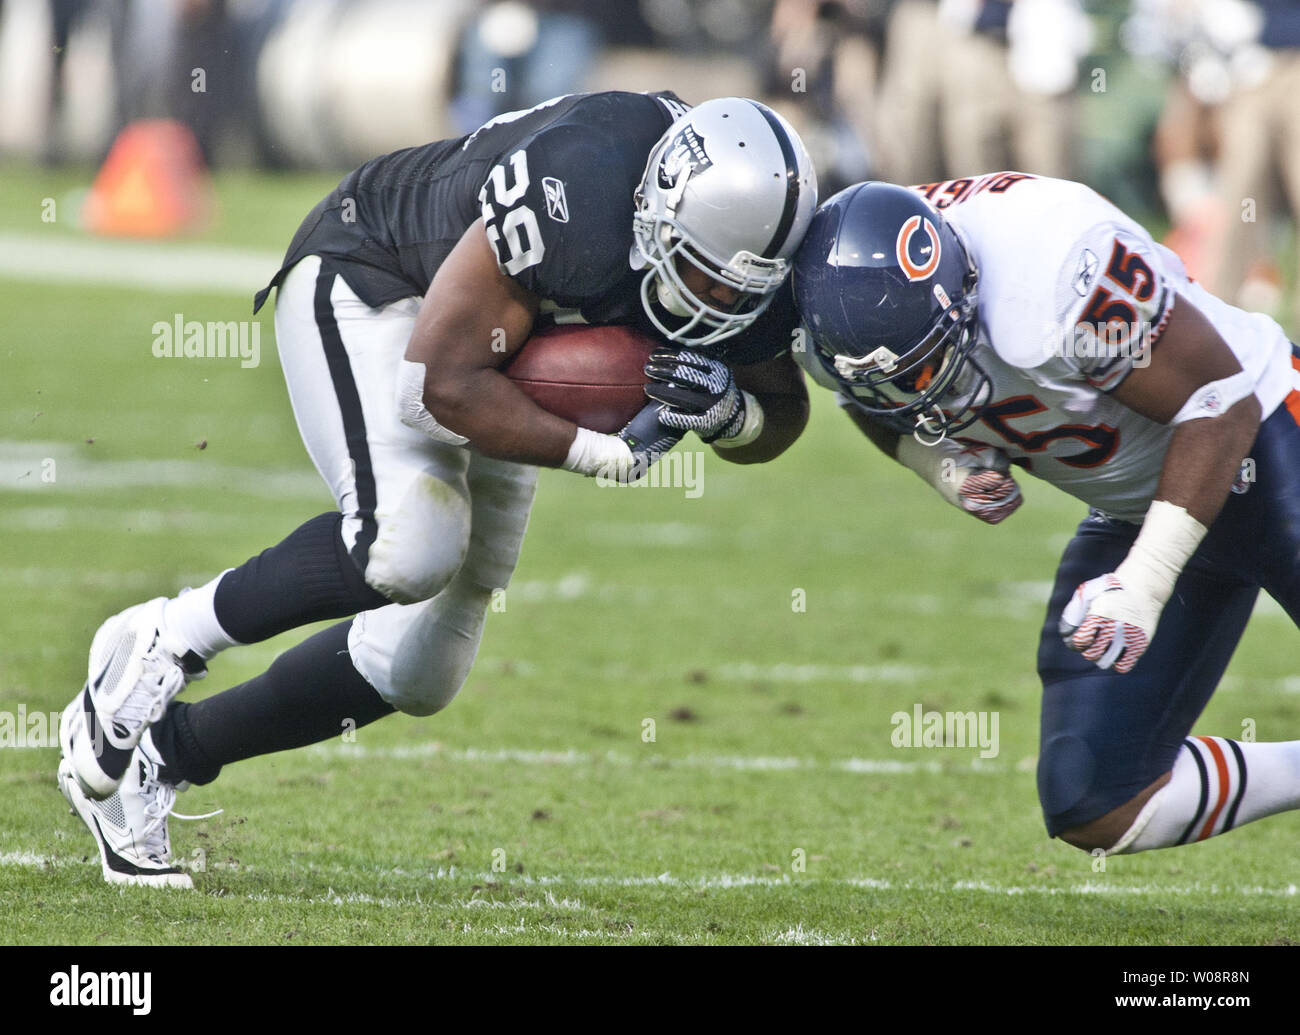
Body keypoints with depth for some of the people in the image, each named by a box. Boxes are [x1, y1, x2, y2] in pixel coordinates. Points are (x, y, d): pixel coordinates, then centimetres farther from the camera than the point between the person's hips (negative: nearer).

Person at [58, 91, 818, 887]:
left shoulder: (751, 273, -19)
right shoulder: (579, 204, -39)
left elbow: (781, 421, -2)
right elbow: (443, 382, -32)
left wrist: (727, 410, -25)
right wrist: (605, 451, -34)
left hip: (493, 358, 8)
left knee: (420, 671, 4)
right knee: (410, 544, -33)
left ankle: (158, 755, 18)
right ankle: (166, 642, -11)